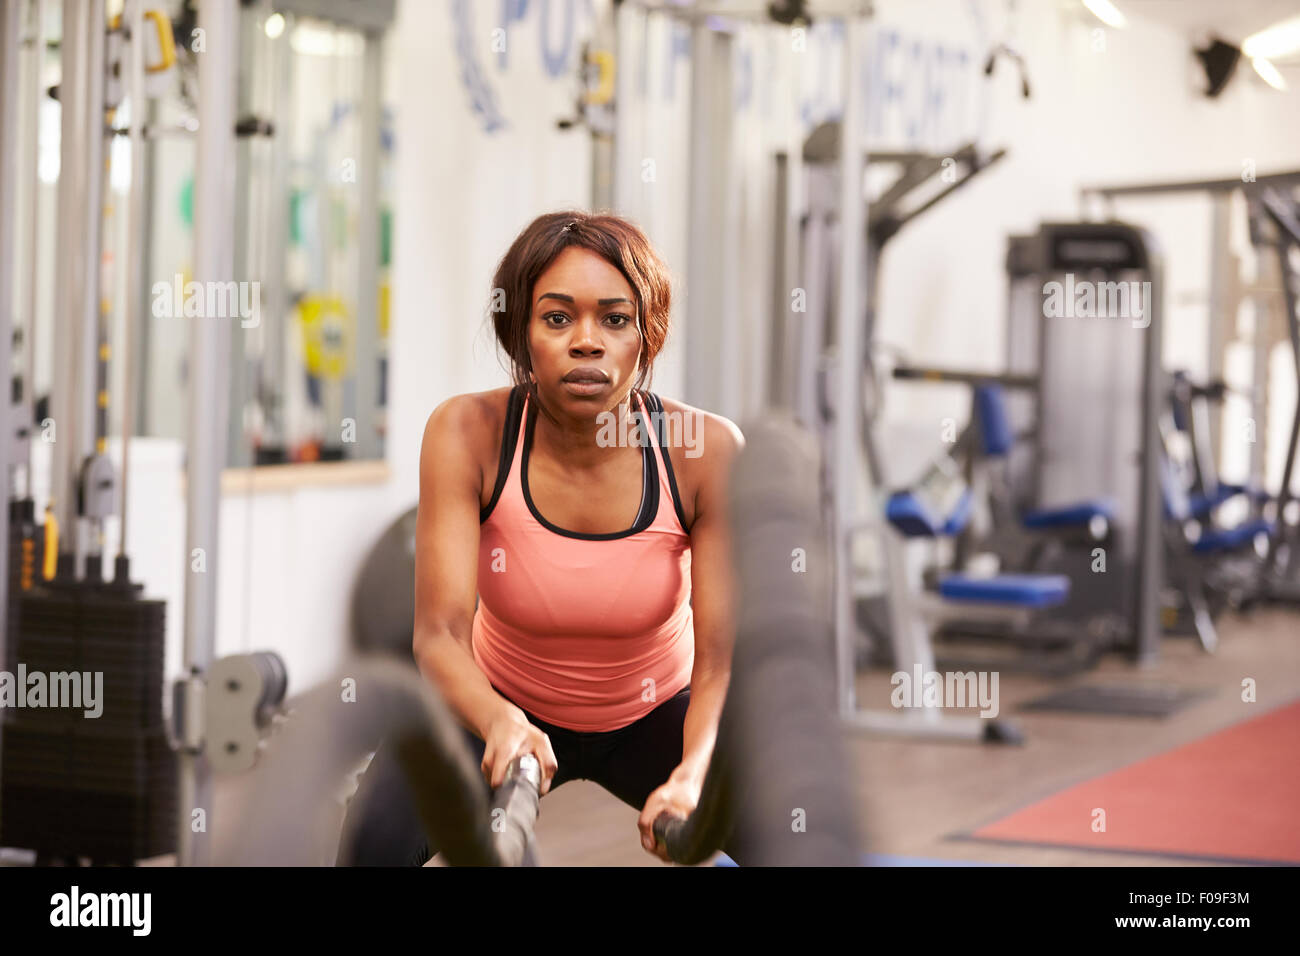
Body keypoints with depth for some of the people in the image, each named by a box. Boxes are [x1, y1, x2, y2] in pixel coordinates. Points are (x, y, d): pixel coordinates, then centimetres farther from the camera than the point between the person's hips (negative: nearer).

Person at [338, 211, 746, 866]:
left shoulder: (709, 451, -23)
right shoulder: (468, 433, -23)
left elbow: (724, 658, -23)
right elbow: (439, 633, -27)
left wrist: (691, 775, -43)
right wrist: (501, 724, -49)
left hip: (657, 714, 1)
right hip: (502, 708, -1)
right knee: (375, 837, -28)